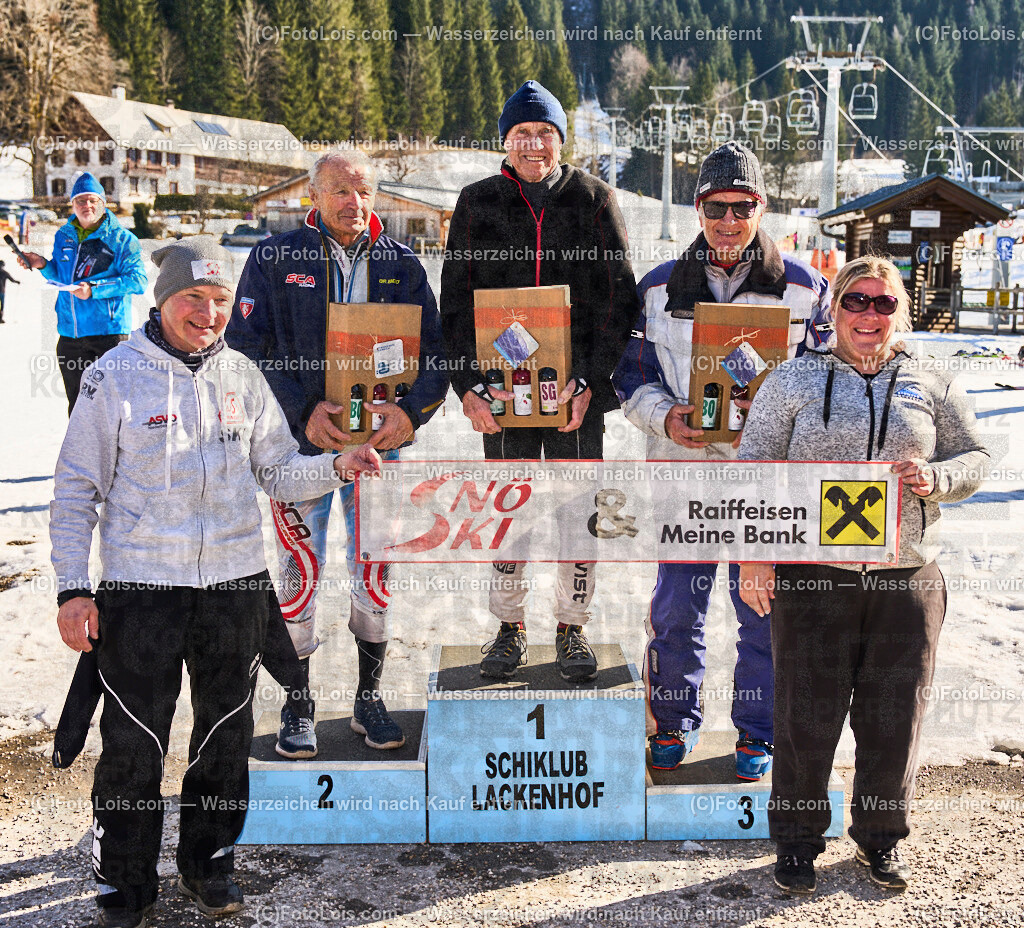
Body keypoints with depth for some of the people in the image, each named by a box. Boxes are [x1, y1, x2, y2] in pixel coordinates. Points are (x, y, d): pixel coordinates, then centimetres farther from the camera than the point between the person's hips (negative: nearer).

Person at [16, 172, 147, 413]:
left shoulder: (121, 238, -4)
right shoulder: (63, 236, 13)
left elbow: (138, 280, -14)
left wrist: (94, 290, -22)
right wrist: (44, 266, 3)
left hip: (109, 332, -5)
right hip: (70, 334, 6)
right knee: (76, 401, 15)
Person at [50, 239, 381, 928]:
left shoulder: (242, 376, 6)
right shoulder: (115, 378, -4)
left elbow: (278, 472, 11)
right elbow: (77, 489, -2)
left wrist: (337, 468, -8)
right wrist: (73, 587, -7)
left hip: (237, 585, 4)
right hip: (141, 589, -3)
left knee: (226, 737, 14)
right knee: (134, 747, 2)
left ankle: (210, 864, 34)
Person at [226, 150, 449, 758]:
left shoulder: (402, 264, 6)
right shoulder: (276, 258, 0)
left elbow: (436, 349, 4)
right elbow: (247, 345, -5)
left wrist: (411, 410, -14)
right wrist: (304, 409, -16)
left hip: (379, 437, 2)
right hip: (299, 439, -2)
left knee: (376, 569, 6)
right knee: (301, 571, 1)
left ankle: (369, 697, 24)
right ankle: (298, 704, 18)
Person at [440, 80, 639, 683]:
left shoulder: (594, 199, 4)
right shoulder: (478, 203, 7)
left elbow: (619, 297, 0)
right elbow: (457, 300, 4)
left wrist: (590, 382, -10)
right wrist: (470, 385, -7)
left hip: (579, 386, 0)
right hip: (502, 386, 1)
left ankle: (572, 627, 21)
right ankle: (511, 626, 22)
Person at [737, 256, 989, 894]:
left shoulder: (932, 385, 9)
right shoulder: (794, 381, 4)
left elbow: (975, 455, 14)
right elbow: (754, 471, 2)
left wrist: (937, 478, -9)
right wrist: (754, 554, -6)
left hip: (908, 578, 2)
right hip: (812, 576, -2)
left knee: (896, 717, 9)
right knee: (808, 716, 4)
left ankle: (882, 838, 31)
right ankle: (798, 840, 24)